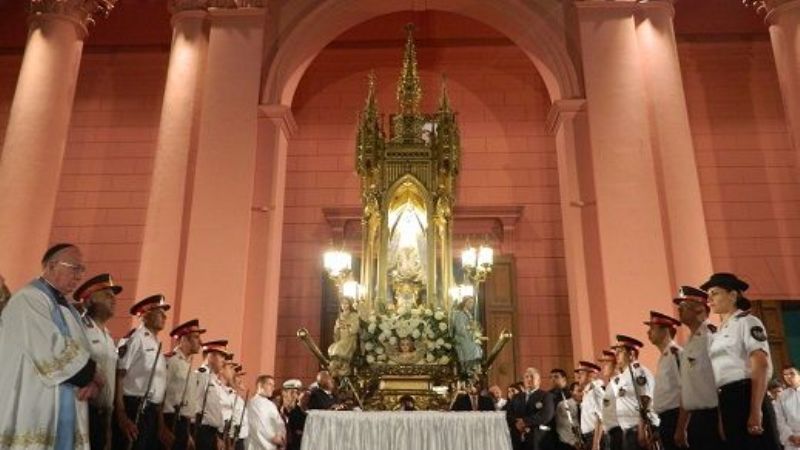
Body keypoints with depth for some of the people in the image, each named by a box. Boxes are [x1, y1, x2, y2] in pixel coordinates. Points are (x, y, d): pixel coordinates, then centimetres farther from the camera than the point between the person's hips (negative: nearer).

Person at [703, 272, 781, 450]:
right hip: (727, 402, 8)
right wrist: (720, 419, 15)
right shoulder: (718, 334, 22)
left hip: (746, 397, -8)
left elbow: (761, 365, -13)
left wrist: (756, 410, -22)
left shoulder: (746, 321, 0)